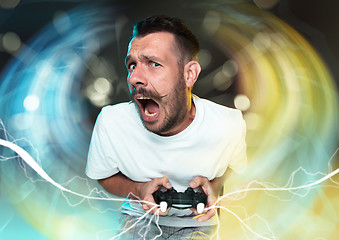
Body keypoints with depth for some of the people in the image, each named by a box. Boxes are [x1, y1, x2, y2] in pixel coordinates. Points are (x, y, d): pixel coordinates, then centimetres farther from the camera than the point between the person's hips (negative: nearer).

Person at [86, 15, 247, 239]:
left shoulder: (229, 125, -20)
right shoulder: (111, 122, -19)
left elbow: (236, 168, 4)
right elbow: (104, 177, 0)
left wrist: (213, 186, -17)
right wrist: (139, 190, -19)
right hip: (140, 218, 0)